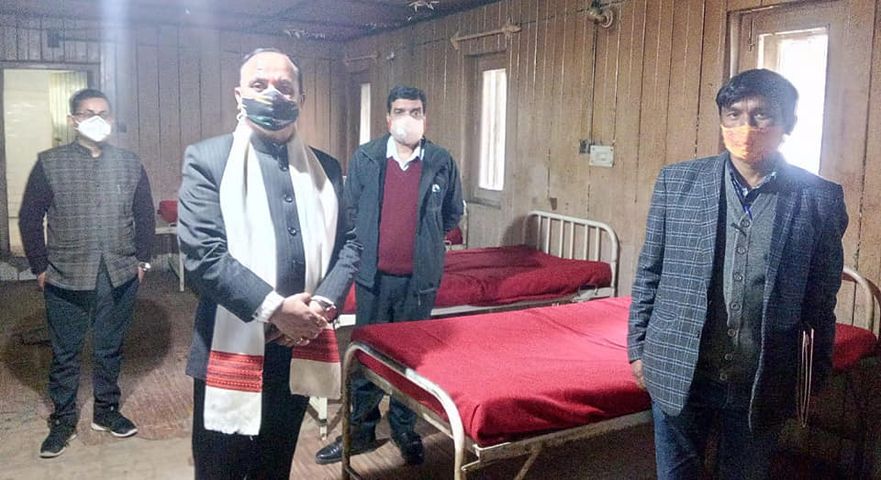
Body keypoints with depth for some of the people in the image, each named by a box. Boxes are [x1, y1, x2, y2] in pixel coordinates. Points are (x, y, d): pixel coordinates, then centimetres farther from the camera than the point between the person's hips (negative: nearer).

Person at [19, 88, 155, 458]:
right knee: (65, 354, 11)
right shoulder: (50, 164, -3)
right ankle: (63, 420, 26)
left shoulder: (130, 164, 3)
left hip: (120, 276, 2)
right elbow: (29, 219, -1)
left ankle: (106, 410, 31)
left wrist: (141, 259, 6)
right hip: (66, 278, -1)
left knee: (110, 349, 14)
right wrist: (40, 268, -3)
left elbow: (145, 215, 9)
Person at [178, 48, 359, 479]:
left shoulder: (325, 167, 9)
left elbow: (347, 243, 6)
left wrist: (323, 304, -10)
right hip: (233, 350, -4)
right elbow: (203, 252, -15)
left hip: (300, 348, 4)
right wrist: (274, 307, -19)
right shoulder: (207, 159, -5)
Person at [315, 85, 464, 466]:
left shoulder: (442, 162, -1)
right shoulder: (365, 158, -1)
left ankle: (404, 429, 29)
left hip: (419, 277, 0)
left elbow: (453, 214, 11)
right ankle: (361, 430, 26)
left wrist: (424, 238, 9)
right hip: (374, 274, 0)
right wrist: (365, 248, 4)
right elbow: (349, 211, 5)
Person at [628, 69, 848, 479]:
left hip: (763, 384, 0)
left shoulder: (819, 199, -5)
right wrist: (638, 348, 3)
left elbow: (822, 299, 2)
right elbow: (649, 272, 2)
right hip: (679, 372, 1)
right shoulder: (677, 182, -3)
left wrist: (815, 377, 6)